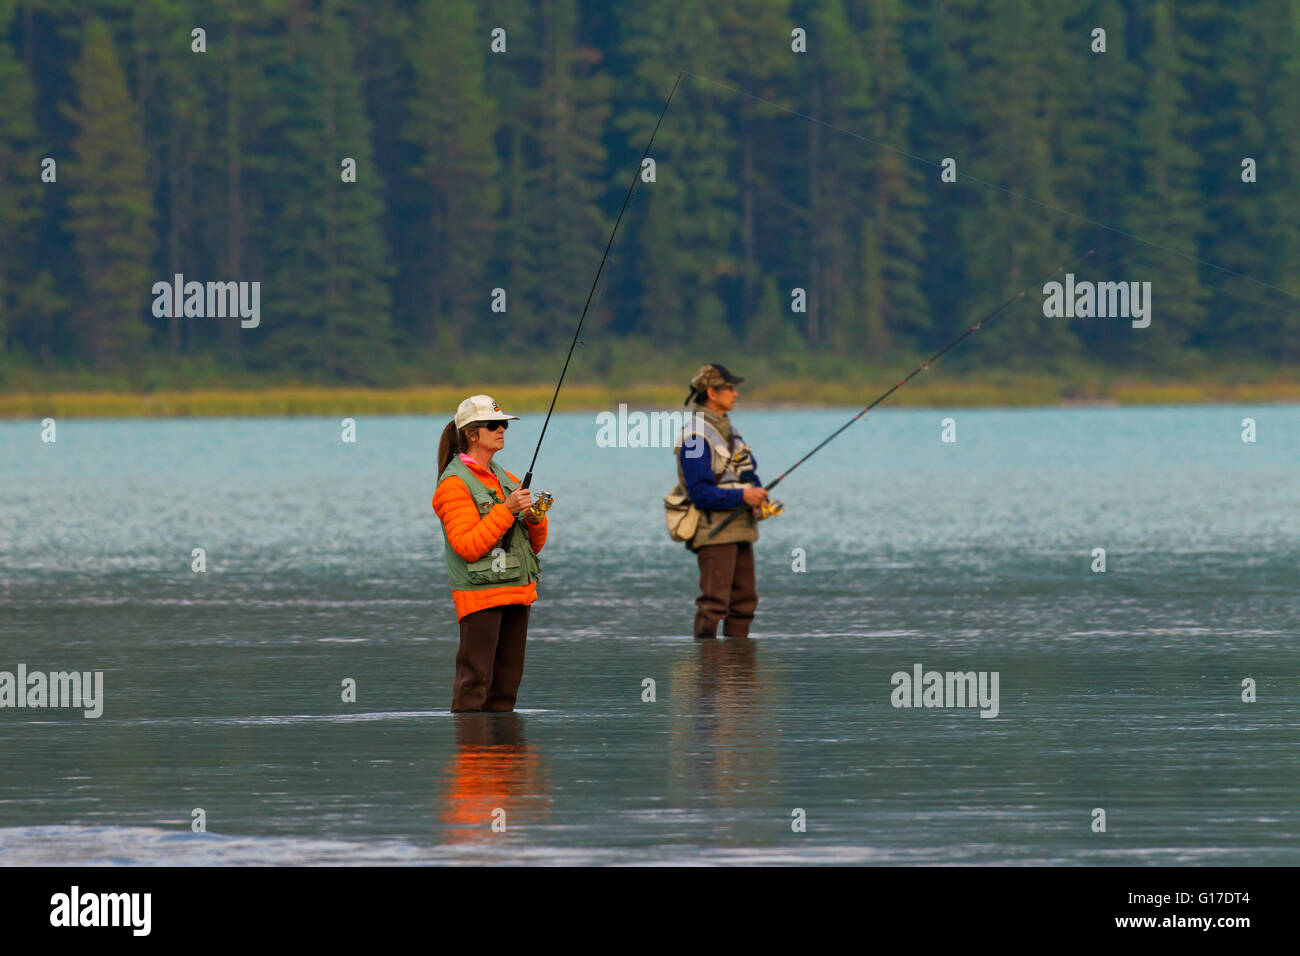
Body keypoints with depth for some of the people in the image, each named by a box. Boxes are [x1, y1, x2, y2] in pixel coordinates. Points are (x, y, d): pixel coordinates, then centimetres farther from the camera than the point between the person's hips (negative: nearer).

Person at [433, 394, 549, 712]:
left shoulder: (507, 480, 16)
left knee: (508, 680, 8)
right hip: (480, 594, -8)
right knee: (474, 680, -11)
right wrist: (506, 510, -20)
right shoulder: (454, 484, -8)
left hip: (517, 592, 8)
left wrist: (535, 519, -3)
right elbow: (467, 547, -17)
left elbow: (534, 545, 19)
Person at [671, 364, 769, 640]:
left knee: (744, 600, 11)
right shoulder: (696, 436, -15)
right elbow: (699, 492, -20)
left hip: (740, 529, 9)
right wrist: (742, 496, -23)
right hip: (714, 531, -9)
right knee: (714, 601, -12)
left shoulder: (728, 430, 15)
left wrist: (758, 493, 0)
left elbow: (749, 472, 22)